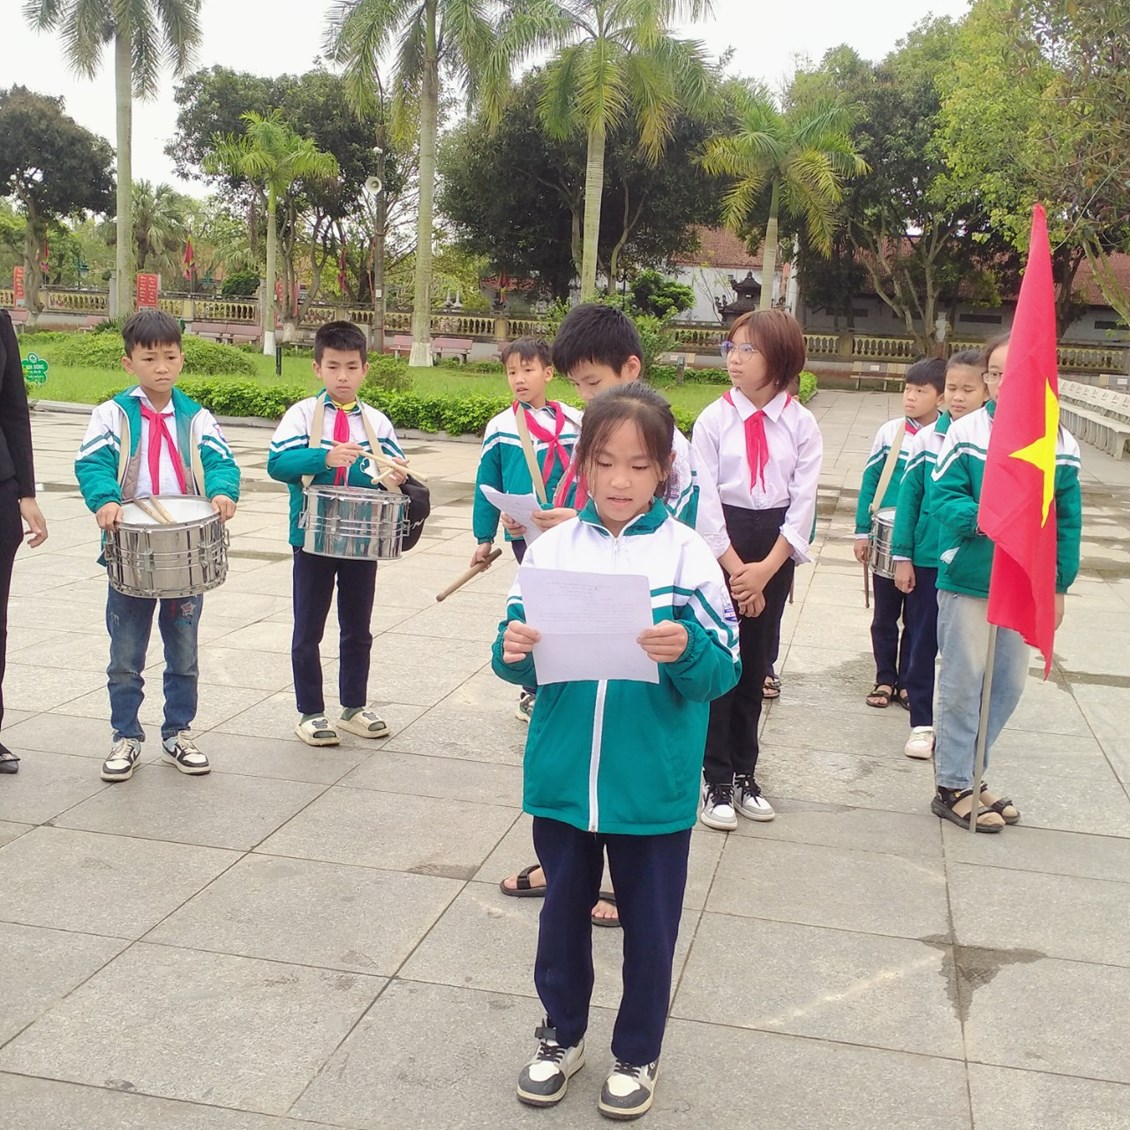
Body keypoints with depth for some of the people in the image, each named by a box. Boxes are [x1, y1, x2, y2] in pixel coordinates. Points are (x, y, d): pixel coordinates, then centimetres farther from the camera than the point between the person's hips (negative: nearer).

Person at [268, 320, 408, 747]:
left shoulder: (376, 422, 4)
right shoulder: (303, 414, -4)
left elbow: (394, 473, 2)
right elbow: (277, 463, -16)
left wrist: (397, 476, -22)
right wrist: (324, 458, -30)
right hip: (312, 537, -3)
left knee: (358, 629, 14)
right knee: (308, 631, 6)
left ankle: (354, 706, 29)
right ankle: (310, 712, 19)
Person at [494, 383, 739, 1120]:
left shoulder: (689, 553, -9)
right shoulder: (552, 549, -2)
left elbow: (724, 670, -10)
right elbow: (524, 660, 2)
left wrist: (687, 652, -30)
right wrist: (515, 651, -21)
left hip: (655, 785, -2)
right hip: (562, 778, 2)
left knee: (649, 926, 14)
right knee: (564, 912, 19)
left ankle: (638, 1055, 36)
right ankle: (563, 1036, 42)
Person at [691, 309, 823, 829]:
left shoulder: (802, 425, -2)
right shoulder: (713, 420, -5)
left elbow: (803, 502, -5)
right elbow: (705, 500, -9)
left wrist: (765, 568, -13)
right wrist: (736, 569, -13)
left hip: (776, 551, 2)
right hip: (720, 548, -2)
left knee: (756, 664, 10)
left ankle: (744, 774, 24)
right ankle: (717, 780, 12)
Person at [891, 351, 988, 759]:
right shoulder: (927, 438, -3)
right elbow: (908, 496, 0)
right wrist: (902, 556, -1)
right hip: (926, 560, 1)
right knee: (922, 645, 9)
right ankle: (922, 723, 22)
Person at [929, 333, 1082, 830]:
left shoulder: (1061, 443, 1)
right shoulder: (965, 432, -8)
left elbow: (1068, 521, 6)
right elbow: (943, 495, -10)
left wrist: (1059, 584, 6)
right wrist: (979, 518, -29)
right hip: (967, 579, -4)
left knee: (1008, 686, 12)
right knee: (962, 683, 3)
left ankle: (965, 769, 29)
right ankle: (952, 787, 16)